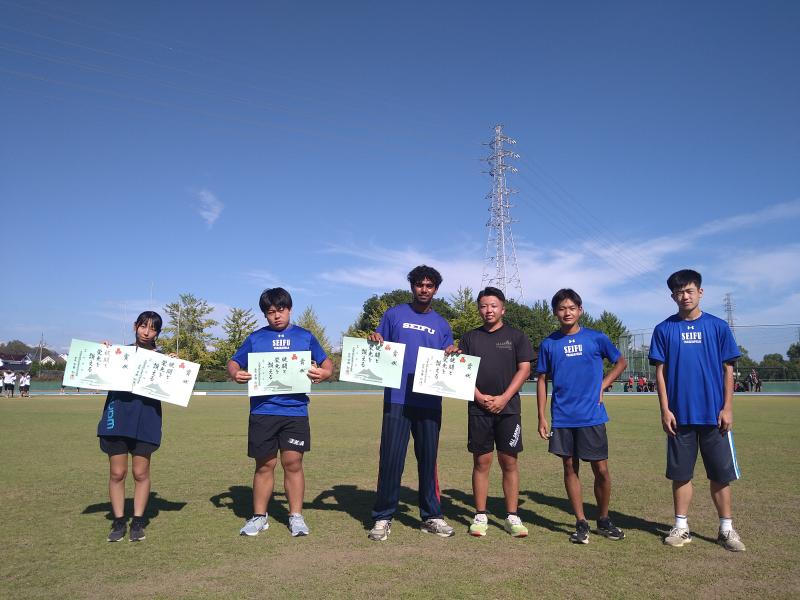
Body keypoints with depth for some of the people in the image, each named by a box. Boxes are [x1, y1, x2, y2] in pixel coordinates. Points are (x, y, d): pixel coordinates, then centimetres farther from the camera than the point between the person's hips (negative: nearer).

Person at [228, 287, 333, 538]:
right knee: (264, 464, 7)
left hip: (295, 411, 0)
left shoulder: (305, 336, 10)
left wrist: (324, 372, -12)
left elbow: (326, 362, 11)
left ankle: (296, 516, 14)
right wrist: (235, 374, -11)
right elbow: (234, 362, 12)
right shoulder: (255, 338, 11)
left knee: (293, 462, 1)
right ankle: (259, 516, 21)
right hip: (262, 411, 1)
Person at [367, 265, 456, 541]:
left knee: (428, 459, 9)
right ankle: (382, 518, 10)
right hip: (397, 399, -2)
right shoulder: (394, 315, 8)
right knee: (391, 459, -2)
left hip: (429, 402, 2)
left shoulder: (441, 324, 14)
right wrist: (375, 342, -12)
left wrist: (452, 356, -6)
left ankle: (432, 516, 21)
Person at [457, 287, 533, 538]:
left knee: (509, 462, 2)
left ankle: (512, 517, 10)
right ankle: (480, 516, 12)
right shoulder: (470, 338, 10)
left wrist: (504, 398, -9)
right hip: (478, 409, 1)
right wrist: (480, 397, -8)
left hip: (508, 408, -1)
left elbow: (524, 369, 1)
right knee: (481, 462, 4)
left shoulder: (516, 336, 7)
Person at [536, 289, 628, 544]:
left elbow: (621, 362, 14)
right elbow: (542, 380, 6)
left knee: (601, 469, 2)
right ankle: (581, 523, 19)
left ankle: (603, 520, 24)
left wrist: (602, 385, 0)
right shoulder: (549, 344, 3)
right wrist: (542, 417, 2)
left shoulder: (596, 338, 0)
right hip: (562, 418, 1)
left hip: (592, 416, -1)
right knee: (570, 468, 7)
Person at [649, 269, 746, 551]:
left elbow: (728, 370, 3)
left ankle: (727, 529, 22)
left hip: (714, 414, 0)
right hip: (680, 415, 0)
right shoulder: (664, 329, 2)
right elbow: (660, 372, 2)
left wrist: (727, 408, -3)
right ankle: (681, 527, 20)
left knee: (721, 473, 7)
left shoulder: (718, 326, 2)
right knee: (681, 473, 8)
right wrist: (665, 409, -4)